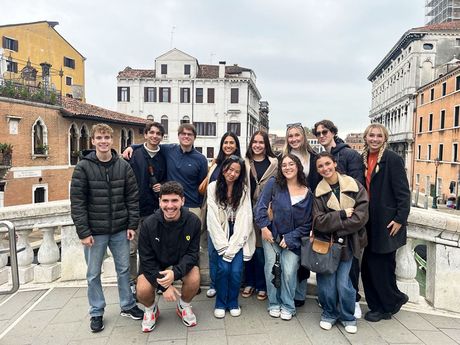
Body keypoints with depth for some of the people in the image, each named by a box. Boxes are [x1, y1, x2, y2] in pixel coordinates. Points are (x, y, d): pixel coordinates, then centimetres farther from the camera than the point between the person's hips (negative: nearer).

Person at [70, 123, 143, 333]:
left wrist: (132, 225, -3)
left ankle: (128, 306, 32)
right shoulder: (83, 167, -7)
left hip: (120, 230, 2)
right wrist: (83, 232, -12)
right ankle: (96, 313, 29)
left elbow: (133, 197, 2)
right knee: (93, 274, 11)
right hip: (94, 231, -2)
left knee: (124, 269, 14)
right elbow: (77, 203, -9)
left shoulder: (124, 166, 0)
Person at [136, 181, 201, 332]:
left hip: (182, 263, 1)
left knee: (194, 280, -28)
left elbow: (192, 253, -16)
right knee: (142, 291, -25)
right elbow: (147, 259, -16)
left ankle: (184, 306, 8)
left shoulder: (193, 221, -21)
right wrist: (164, 285, -24)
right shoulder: (148, 224, -22)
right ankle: (151, 309, 13)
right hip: (154, 266, 0)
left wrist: (175, 272, -34)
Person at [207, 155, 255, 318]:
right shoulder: (213, 187, -6)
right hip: (221, 234, 0)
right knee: (223, 268, -16)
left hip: (238, 236, 1)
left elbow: (244, 218, -9)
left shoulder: (243, 190, -4)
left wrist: (233, 245, -15)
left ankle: (233, 303, 15)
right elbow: (213, 218, -9)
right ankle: (220, 303, 9)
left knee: (236, 270, -12)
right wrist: (223, 244, -14)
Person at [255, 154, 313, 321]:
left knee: (289, 272, -7)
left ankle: (288, 306, 17)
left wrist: (290, 238, -8)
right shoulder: (274, 184, -6)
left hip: (292, 240, 0)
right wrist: (264, 227, -11)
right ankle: (274, 304, 23)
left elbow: (307, 223, -1)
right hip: (271, 235, 0)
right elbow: (261, 206, -3)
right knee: (271, 269, 1)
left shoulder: (307, 193, -4)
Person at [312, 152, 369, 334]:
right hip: (325, 243, 1)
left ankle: (348, 317, 24)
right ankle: (329, 313, 28)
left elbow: (361, 215, -10)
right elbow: (318, 221, -8)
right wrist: (341, 214, -18)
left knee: (343, 283, -3)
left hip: (348, 243, -1)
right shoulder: (318, 192, 0)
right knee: (327, 282, 1)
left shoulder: (354, 186, -2)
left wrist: (335, 227, -13)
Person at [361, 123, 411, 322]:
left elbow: (403, 192, -11)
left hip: (386, 223, -6)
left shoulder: (393, 159, -9)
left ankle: (387, 306, 27)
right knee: (368, 266, 11)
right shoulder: (362, 159, 9)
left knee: (382, 266, 4)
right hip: (368, 223, 6)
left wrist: (400, 219, -14)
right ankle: (378, 306, 28)